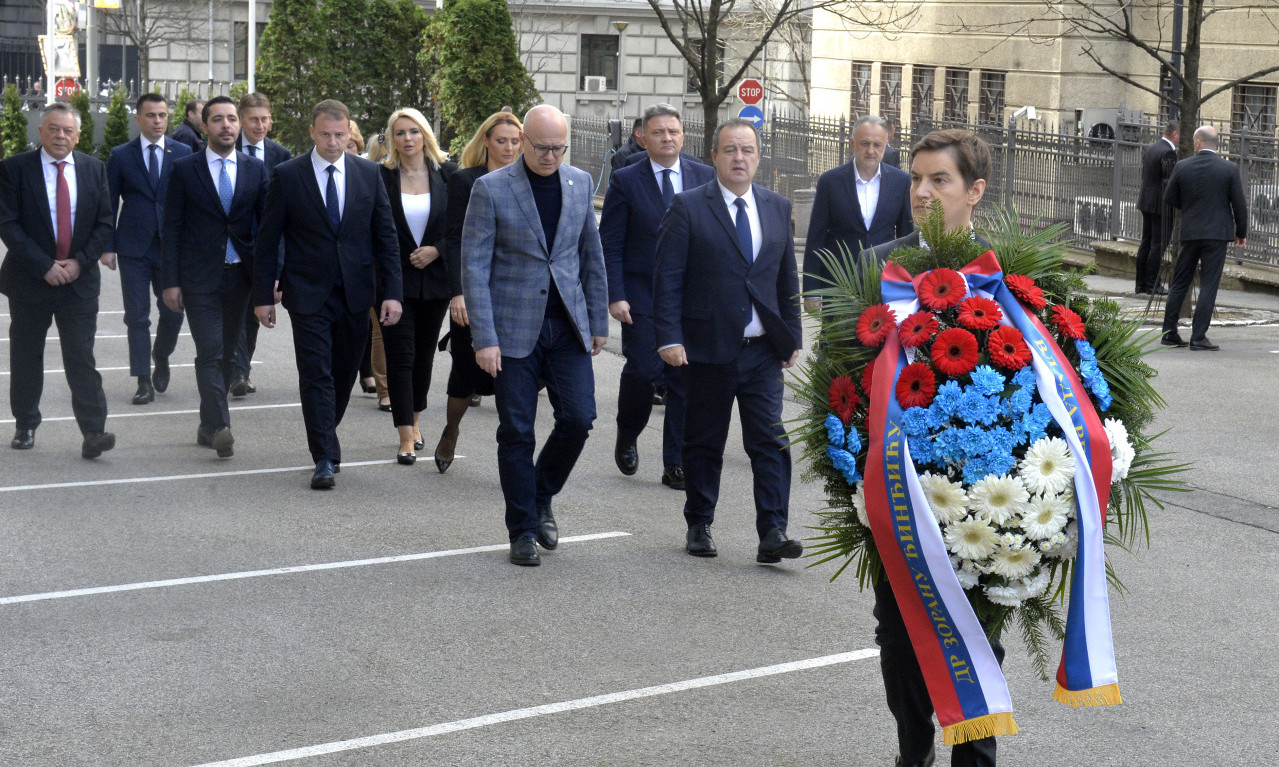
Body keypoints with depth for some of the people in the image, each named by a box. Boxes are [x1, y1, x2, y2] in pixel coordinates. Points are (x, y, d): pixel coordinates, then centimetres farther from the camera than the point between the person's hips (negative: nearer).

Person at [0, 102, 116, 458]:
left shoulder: (94, 169, 5)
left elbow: (105, 224, 5)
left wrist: (80, 261, -9)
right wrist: (44, 266, -15)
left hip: (80, 280, 1)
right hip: (29, 280, -1)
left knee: (82, 358, -5)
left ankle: (93, 433, -9)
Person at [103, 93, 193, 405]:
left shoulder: (183, 153, 5)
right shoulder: (120, 156, 3)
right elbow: (110, 204, 4)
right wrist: (107, 246, -3)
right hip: (133, 248, -1)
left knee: (173, 312, 2)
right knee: (137, 316, 0)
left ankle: (161, 359, 31)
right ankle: (144, 382, 5)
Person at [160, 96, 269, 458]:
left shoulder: (256, 169, 7)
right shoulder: (185, 169, 1)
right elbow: (172, 228, 0)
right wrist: (171, 281, -6)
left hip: (240, 275, 3)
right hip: (199, 278, -3)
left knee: (226, 352, 10)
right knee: (210, 353, -11)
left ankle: (208, 426, 22)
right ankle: (219, 428, -16)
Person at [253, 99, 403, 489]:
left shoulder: (369, 173, 4)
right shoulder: (287, 175, -2)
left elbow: (386, 236, 6)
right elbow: (267, 240, 1)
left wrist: (392, 292, -1)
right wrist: (264, 295, -3)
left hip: (356, 294, 3)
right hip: (308, 294, -3)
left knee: (344, 374, 11)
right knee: (316, 374, -6)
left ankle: (324, 439, 32)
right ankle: (325, 459, -4)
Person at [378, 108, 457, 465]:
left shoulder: (447, 173, 1)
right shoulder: (381, 176, -3)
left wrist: (436, 250, -10)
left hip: (435, 277, 2)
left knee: (424, 353, 13)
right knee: (400, 356, -4)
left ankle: (414, 421, 31)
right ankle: (406, 438, -3)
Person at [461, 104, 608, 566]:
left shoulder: (580, 183, 7)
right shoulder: (490, 189, -6)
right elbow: (474, 267, -7)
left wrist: (598, 322, 11)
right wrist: (484, 339, -13)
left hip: (568, 325, 3)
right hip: (513, 328, -3)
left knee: (578, 418, -5)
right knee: (516, 432, 1)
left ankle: (541, 499, 22)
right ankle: (523, 531, 14)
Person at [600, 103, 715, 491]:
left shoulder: (706, 177, 6)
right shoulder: (626, 181, 0)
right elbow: (610, 244, -1)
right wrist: (615, 295, -10)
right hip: (642, 294, -2)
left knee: (685, 377, 2)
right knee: (643, 370, -9)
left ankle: (676, 465, 10)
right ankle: (627, 438, 21)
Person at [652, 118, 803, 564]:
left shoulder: (777, 208, 10)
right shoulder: (688, 207, -3)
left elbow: (787, 277, 16)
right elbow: (667, 278, -5)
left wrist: (792, 335, 11)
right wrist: (669, 338, -13)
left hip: (763, 351, 3)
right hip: (707, 349, -3)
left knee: (771, 441, -4)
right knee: (704, 443, 9)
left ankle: (772, 534, -2)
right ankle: (699, 527, 23)